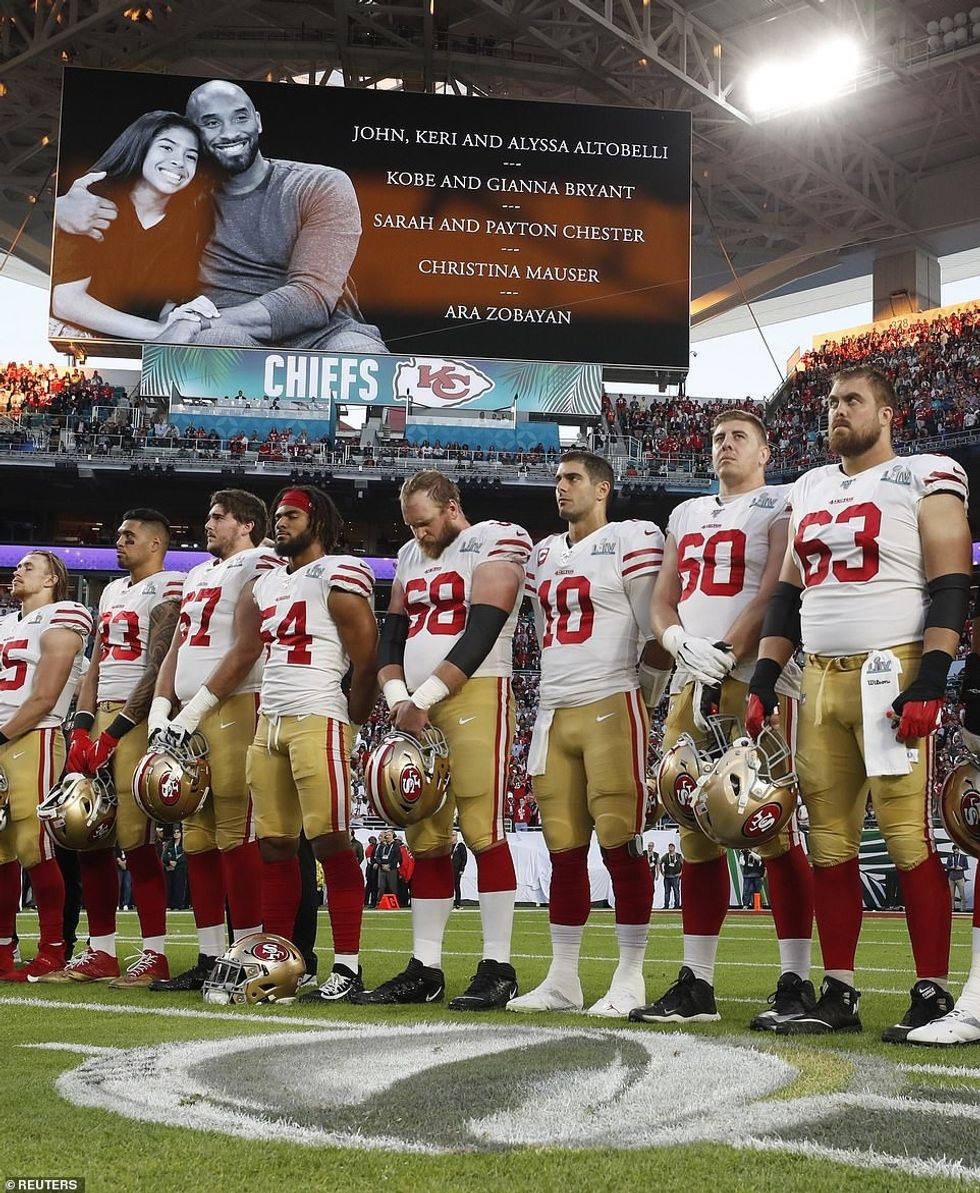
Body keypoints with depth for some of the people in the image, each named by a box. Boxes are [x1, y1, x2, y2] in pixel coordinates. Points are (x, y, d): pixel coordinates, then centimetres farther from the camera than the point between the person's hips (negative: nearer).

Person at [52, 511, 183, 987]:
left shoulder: (167, 590, -5)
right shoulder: (112, 591, 21)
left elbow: (157, 670, -13)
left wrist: (114, 733, -16)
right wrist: (81, 729, 5)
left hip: (138, 718, -8)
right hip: (101, 717, 8)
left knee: (135, 840, -10)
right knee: (90, 838, 6)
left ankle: (154, 955, -4)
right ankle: (100, 952, 13)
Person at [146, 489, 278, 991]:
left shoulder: (257, 567, -4)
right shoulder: (199, 575, 23)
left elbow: (245, 649, -13)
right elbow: (176, 649, 22)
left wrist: (196, 708, -14)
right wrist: (160, 709, 8)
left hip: (233, 707, -9)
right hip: (190, 714, 9)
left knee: (235, 834, -10)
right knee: (198, 837, 8)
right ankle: (208, 958, 12)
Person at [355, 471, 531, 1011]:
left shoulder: (495, 542, -4)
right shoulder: (411, 556, 19)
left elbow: (480, 633, -13)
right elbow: (392, 634, 15)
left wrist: (424, 697, -14)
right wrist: (398, 698, -2)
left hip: (475, 696, -7)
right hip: (417, 709, 7)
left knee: (481, 830, -10)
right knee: (426, 839, 6)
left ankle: (497, 968, -5)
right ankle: (424, 968, 10)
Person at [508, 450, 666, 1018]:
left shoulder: (631, 540, -4)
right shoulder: (546, 552, 19)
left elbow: (656, 632, -6)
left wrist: (643, 706, -5)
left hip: (611, 707, -7)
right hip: (555, 712, 7)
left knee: (621, 843, -6)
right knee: (564, 849, 8)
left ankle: (631, 980, 1)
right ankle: (563, 980, 13)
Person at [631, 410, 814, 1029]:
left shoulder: (781, 504, 4)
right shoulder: (687, 514, 23)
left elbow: (772, 597, -8)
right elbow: (661, 603, 17)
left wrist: (724, 658, -15)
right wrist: (684, 644, -4)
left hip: (759, 682, -6)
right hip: (691, 683, 6)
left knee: (773, 828, -9)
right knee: (697, 835, 6)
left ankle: (796, 983, -5)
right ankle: (696, 984, 10)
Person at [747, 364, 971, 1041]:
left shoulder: (925, 480, 1)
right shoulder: (810, 489, 19)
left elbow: (950, 589, -7)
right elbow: (788, 594, 20)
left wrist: (930, 683, -17)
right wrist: (763, 682, 12)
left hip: (891, 675, -6)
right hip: (820, 680, 6)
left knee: (908, 838, -8)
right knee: (830, 843, 5)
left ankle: (933, 994, -1)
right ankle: (839, 994, 11)